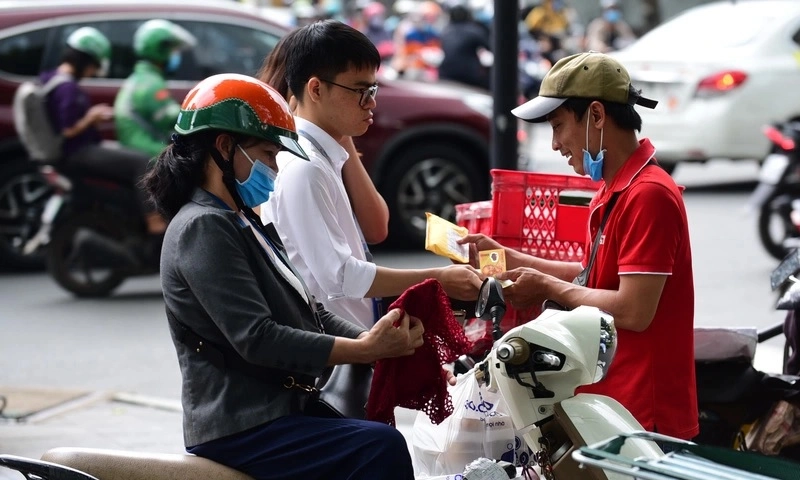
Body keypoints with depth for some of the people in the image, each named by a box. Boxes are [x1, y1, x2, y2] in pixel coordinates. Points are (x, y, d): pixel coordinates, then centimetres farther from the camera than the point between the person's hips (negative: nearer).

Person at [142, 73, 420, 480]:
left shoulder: (244, 223, 19)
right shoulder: (202, 228, -13)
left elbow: (308, 314, 14)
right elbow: (257, 339, -21)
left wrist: (376, 340, -4)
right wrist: (366, 350, -20)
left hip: (279, 408, 10)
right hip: (240, 428, -10)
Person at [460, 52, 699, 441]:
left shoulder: (648, 195, -18)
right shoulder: (614, 192, 14)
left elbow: (633, 311, -22)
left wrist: (548, 287, -9)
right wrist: (509, 258, 17)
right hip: (613, 405, 10)